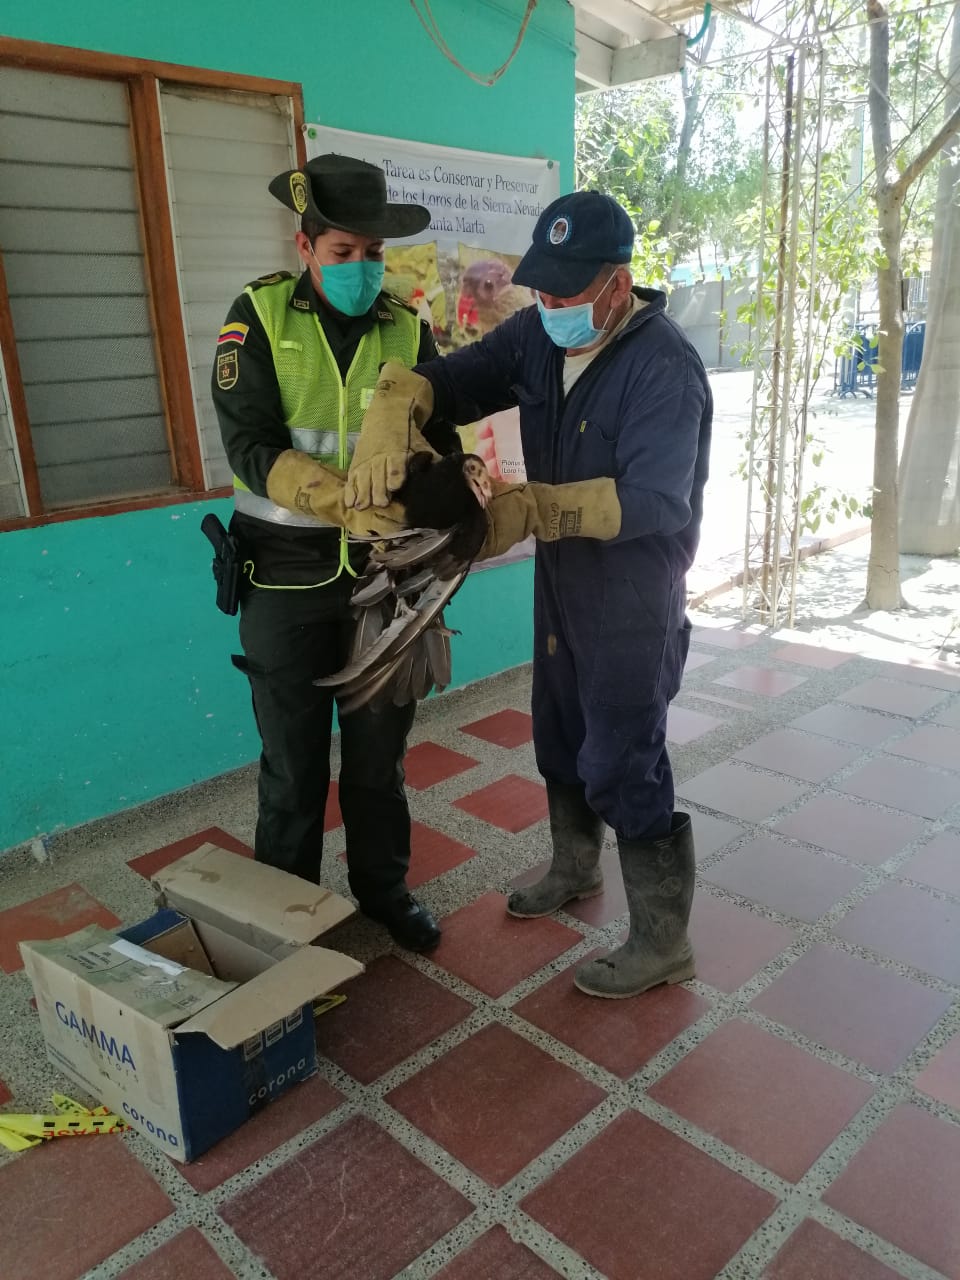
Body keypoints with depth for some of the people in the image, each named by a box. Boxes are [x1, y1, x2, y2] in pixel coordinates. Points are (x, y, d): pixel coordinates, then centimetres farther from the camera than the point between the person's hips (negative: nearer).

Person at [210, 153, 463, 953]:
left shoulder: (406, 329, 3)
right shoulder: (260, 316, -5)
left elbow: (438, 438, -2)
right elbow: (252, 445, -16)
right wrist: (341, 501, -31)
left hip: (382, 572, 3)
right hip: (287, 573, -2)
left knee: (380, 748, 14)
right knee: (295, 758, 9)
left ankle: (384, 888, 35)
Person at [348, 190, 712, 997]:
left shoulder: (664, 367, -23)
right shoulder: (538, 336, -1)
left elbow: (654, 500, -31)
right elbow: (448, 379, -3)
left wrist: (529, 509, -30)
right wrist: (386, 429, -24)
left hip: (633, 600, -8)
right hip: (561, 585, 8)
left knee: (622, 767, -2)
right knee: (560, 740, 21)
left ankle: (663, 941, 17)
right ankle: (576, 869, 46)